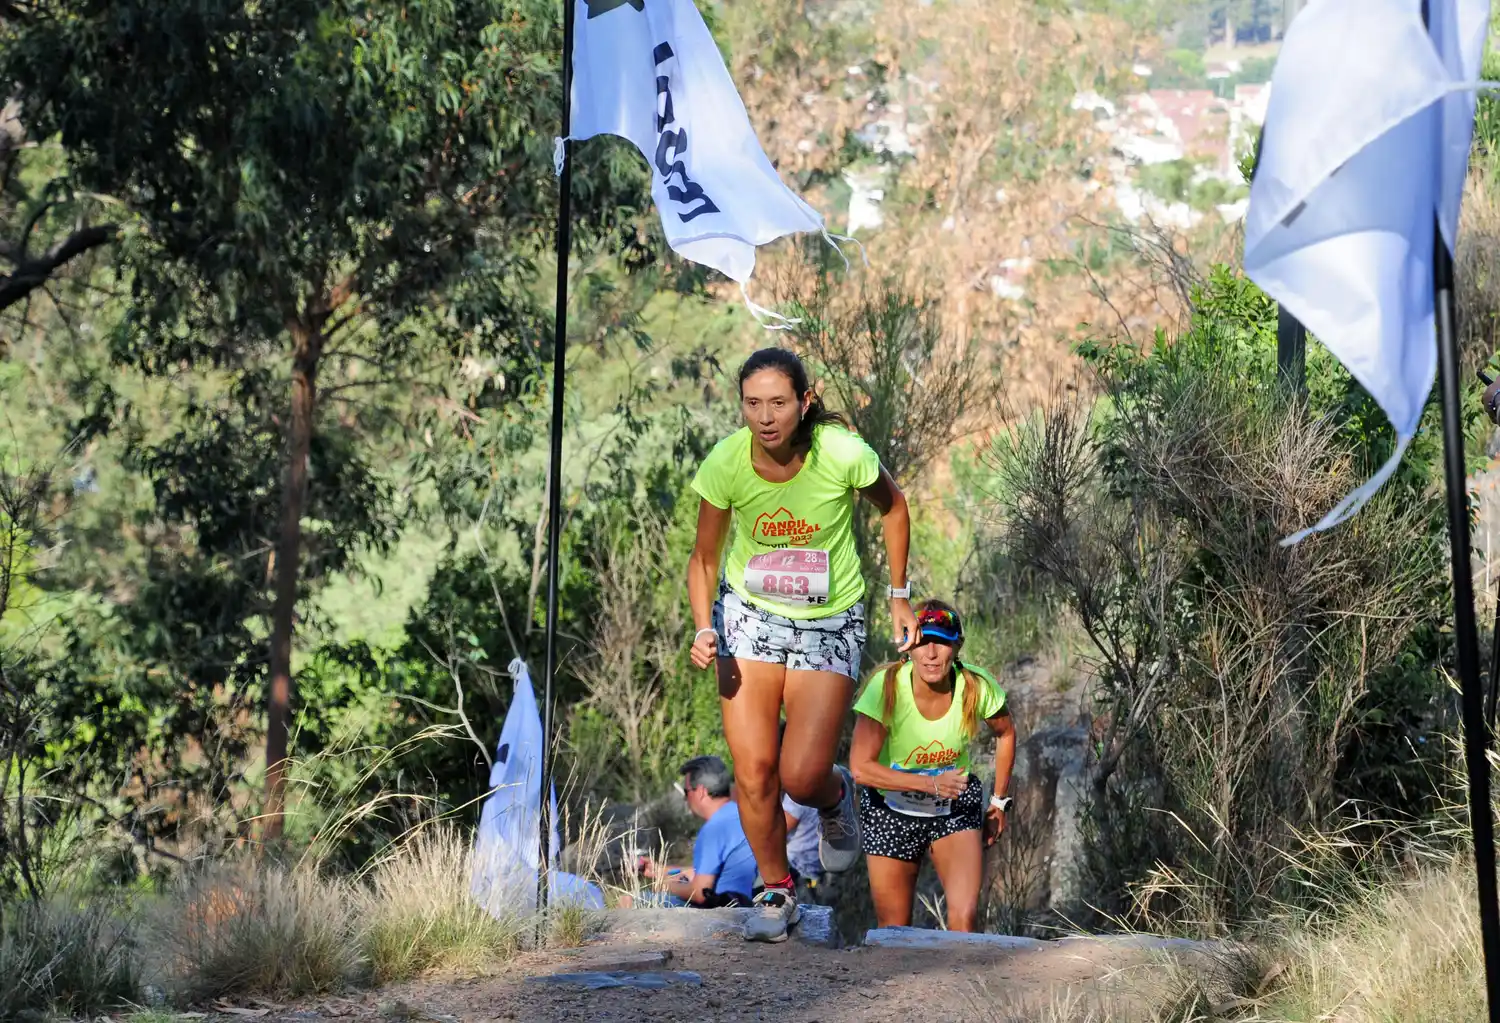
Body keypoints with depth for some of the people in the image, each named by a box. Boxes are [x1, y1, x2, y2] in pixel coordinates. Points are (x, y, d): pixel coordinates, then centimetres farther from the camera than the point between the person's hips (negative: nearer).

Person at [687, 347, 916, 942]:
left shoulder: (843, 454, -23)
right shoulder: (726, 463, -18)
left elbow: (892, 506, 0)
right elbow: (704, 559, -2)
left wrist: (899, 596, 4)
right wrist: (704, 628, -19)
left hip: (829, 625, -2)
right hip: (749, 615, 2)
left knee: (801, 776, -12)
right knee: (753, 769, -5)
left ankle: (835, 796, 27)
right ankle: (776, 892, 19)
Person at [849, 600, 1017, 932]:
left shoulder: (977, 686, -18)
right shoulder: (886, 687, -25)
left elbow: (1005, 734, 4)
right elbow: (860, 767, -26)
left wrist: (999, 801, 8)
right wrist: (931, 784, -31)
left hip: (956, 806, 1)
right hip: (891, 808, -1)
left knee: (964, 917, -18)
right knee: (893, 930, 6)